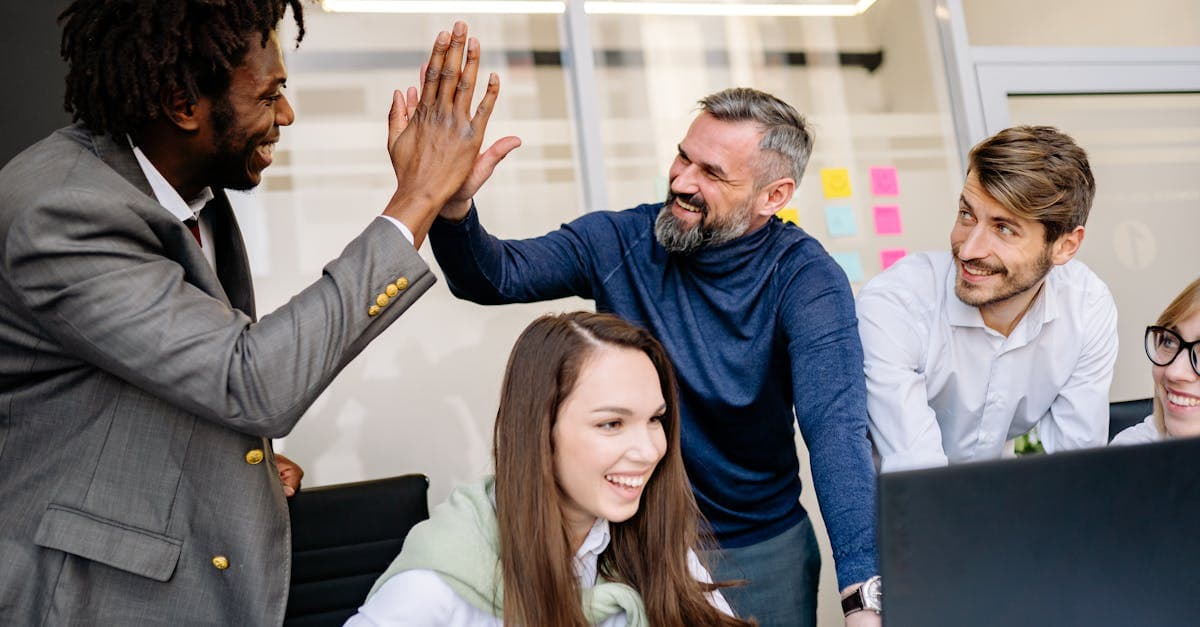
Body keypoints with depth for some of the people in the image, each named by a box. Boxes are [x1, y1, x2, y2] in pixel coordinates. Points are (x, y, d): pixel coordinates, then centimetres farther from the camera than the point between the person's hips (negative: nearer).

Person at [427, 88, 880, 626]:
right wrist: (453, 206, -38)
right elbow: (497, 277, -16)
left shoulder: (807, 280, -18)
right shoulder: (621, 241, -10)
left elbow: (836, 426, -29)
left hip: (762, 550, -1)